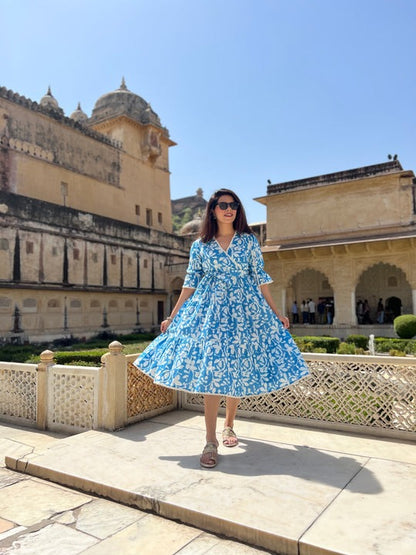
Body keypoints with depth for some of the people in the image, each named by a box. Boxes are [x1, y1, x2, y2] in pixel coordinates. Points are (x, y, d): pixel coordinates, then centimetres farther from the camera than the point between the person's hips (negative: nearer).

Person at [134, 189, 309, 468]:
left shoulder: (249, 241, 7)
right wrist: (172, 316, 6)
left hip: (243, 310, 1)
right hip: (209, 311, -1)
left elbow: (260, 279, 7)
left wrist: (277, 313, 5)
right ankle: (211, 441, -1)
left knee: (238, 370, 6)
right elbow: (191, 283, 8)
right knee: (209, 372, -8)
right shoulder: (200, 246, 7)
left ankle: (229, 425, 28)